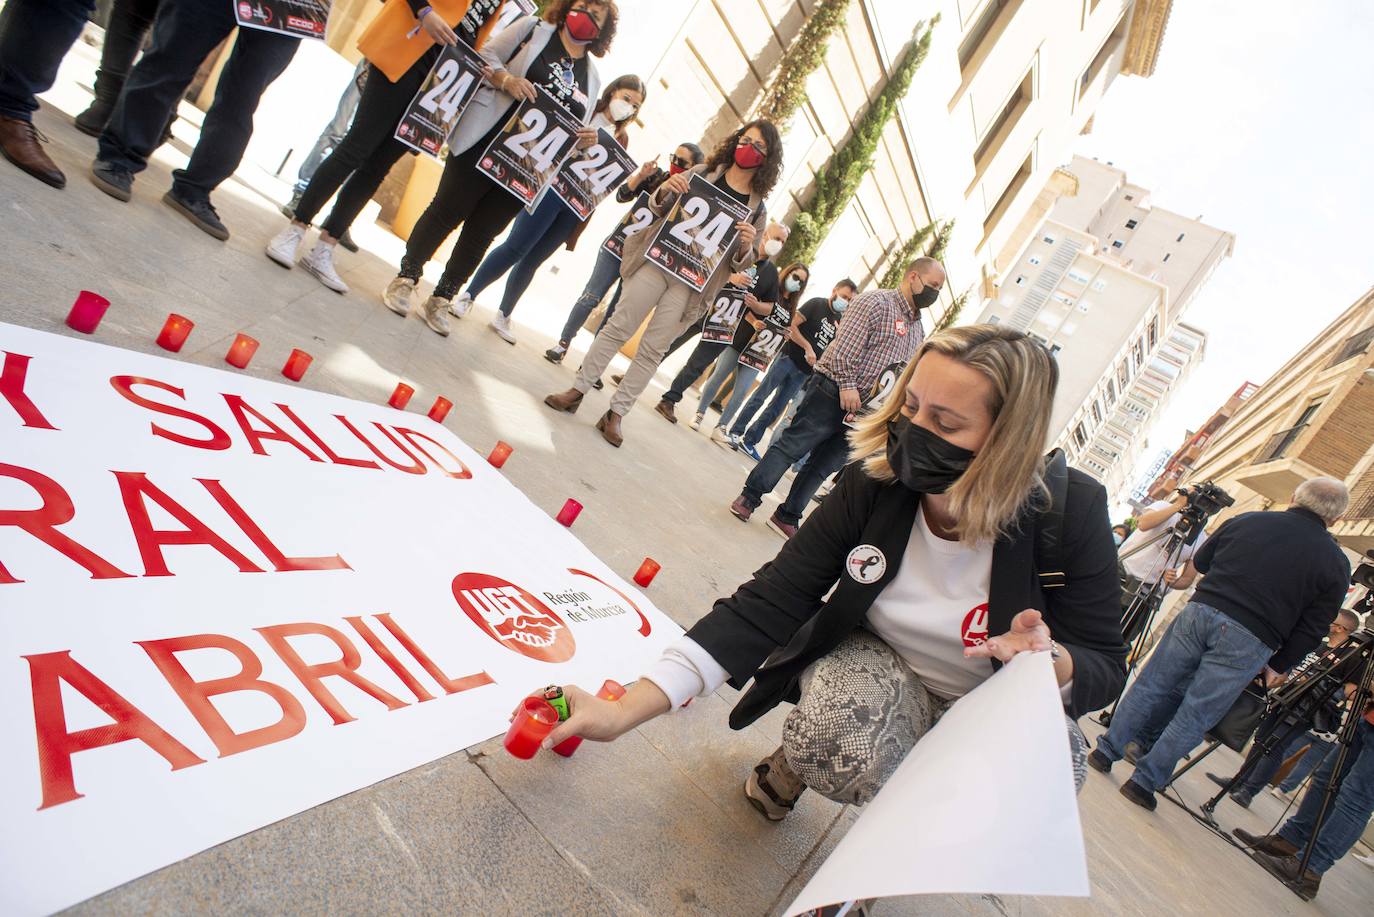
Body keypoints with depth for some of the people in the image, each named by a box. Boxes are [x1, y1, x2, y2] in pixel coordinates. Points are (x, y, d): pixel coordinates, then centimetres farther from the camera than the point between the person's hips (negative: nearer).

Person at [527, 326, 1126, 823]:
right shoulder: (875, 482, -22)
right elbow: (768, 601, -24)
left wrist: (1051, 661, -37)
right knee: (841, 742, -33)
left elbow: (1104, 667, -10)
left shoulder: (1072, 512, -24)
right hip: (882, 666, -1)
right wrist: (626, 711, -32)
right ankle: (798, 759, 6)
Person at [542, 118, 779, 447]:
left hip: (692, 283, 0)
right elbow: (658, 208, 9)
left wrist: (746, 246, -16)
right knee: (617, 329, 0)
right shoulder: (703, 172, 5)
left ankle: (615, 414, 6)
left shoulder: (758, 209, 5)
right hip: (658, 262, 0)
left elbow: (739, 264, 7)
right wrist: (665, 191, -14)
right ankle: (577, 391, 9)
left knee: (652, 351, 0)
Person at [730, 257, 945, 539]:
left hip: (862, 409, 8)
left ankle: (787, 517, 18)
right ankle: (749, 497, 5)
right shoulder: (876, 302, -7)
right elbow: (845, 345, -16)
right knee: (791, 446, -5)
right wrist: (847, 385, -21)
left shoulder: (918, 329, 19)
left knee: (823, 467, 9)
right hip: (833, 392, -8)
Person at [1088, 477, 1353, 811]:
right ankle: (1145, 781, 9)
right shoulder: (1335, 564, 5)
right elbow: (1312, 629, 5)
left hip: (1202, 610, 2)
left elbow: (1200, 561, 21)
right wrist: (1277, 667, 16)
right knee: (1195, 716, 5)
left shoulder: (1245, 521, 9)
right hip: (1249, 641, -1)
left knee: (1151, 686, 13)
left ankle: (1106, 750, 19)